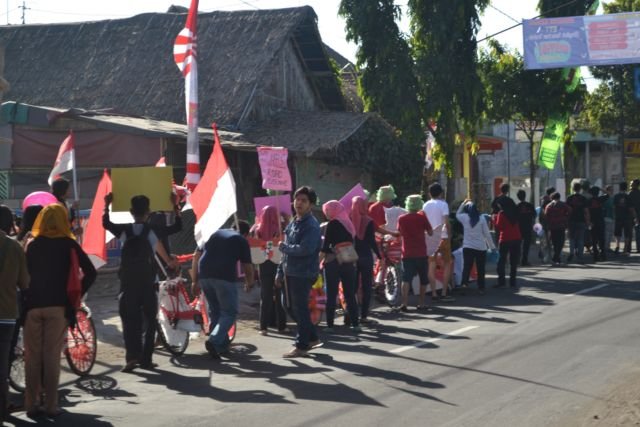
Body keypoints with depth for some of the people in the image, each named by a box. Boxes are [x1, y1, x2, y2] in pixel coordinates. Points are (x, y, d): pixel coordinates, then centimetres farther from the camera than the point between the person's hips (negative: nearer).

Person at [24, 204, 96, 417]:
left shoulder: (32, 245, 9)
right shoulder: (68, 244, 1)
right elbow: (90, 273, -6)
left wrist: (26, 299, 14)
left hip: (33, 305, 2)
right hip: (57, 306, -2)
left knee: (32, 357, 7)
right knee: (52, 357, 0)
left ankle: (31, 404, 8)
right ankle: (50, 404, 1)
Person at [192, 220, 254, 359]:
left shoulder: (216, 234, 26)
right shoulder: (242, 240, 13)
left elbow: (197, 256, 21)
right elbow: (247, 267, 8)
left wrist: (195, 280, 22)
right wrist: (249, 284, 27)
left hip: (204, 275, 5)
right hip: (225, 277, -5)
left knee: (215, 311, 20)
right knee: (229, 313, 3)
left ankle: (223, 345, 26)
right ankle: (214, 341, -17)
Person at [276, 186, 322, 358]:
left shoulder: (311, 225, -13)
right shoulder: (292, 224, 15)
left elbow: (305, 249, -27)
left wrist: (284, 247, -14)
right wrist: (280, 271, 18)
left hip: (304, 274, -9)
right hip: (290, 273, 9)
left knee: (300, 309, -3)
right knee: (292, 308, 15)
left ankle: (302, 346, 6)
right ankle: (312, 338, 27)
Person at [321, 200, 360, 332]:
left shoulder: (332, 224, -7)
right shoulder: (348, 223, 12)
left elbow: (326, 246, -10)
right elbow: (352, 243, 13)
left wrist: (321, 257, 1)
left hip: (333, 262, -6)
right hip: (349, 262, 6)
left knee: (331, 294, -1)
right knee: (350, 294, 9)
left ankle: (330, 324, -2)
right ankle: (355, 323, 8)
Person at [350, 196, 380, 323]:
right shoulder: (368, 222, -8)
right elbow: (372, 242, -10)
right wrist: (379, 256, -2)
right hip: (366, 256, -3)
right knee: (366, 287, 4)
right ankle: (363, 316, 1)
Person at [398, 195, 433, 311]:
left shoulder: (401, 219, 0)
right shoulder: (422, 217, -6)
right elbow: (430, 232, 1)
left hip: (407, 254, 1)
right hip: (421, 254, -1)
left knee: (406, 280, -4)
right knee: (423, 280, 13)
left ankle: (404, 304, -17)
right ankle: (421, 304, 15)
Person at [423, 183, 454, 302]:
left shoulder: (426, 205, 7)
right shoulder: (443, 204, -7)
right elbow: (446, 222, -16)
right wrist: (449, 234, -10)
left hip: (429, 237, 4)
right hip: (442, 237, -4)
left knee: (432, 264, 9)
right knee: (447, 264, 5)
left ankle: (433, 293, 6)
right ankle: (444, 293, -2)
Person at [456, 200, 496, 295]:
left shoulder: (464, 217, -2)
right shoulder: (481, 218, -4)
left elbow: (457, 214, 23)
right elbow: (487, 234, -1)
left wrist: (463, 203, 25)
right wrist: (492, 247, 7)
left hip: (468, 247, 0)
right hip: (481, 247, 0)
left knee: (467, 266, 1)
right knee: (481, 269, 9)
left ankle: (465, 283, -20)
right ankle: (481, 288, 13)